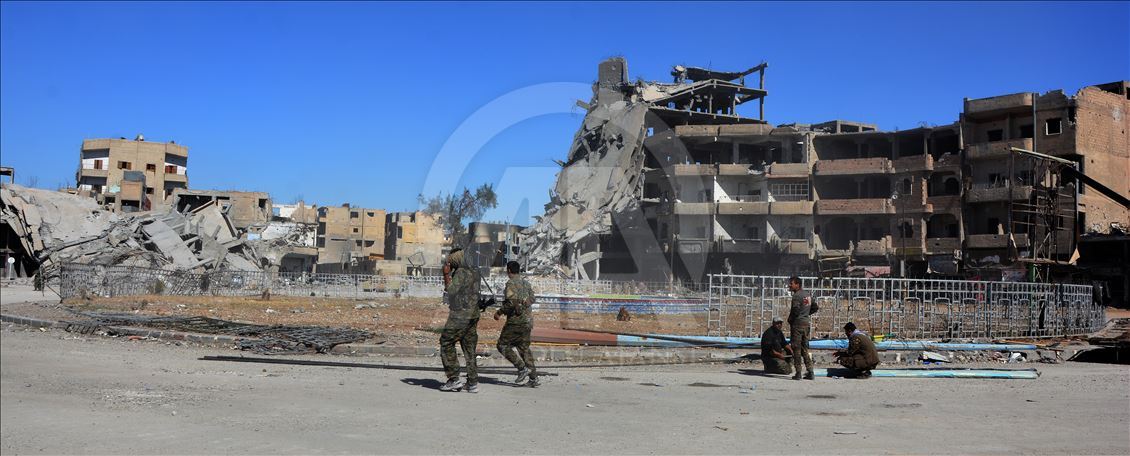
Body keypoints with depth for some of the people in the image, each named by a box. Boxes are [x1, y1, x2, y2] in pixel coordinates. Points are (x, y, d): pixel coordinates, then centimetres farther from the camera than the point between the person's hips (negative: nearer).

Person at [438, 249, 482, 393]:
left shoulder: (460, 272, -12)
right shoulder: (474, 272, 14)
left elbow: (452, 292, -18)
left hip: (460, 315, -8)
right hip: (473, 315, 8)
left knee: (446, 344, 1)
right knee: (469, 348, 10)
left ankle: (454, 379, -2)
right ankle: (473, 383, 8)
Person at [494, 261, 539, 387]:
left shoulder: (511, 284, -12)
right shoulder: (526, 283, 13)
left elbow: (511, 302, -21)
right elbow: (532, 299, 18)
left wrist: (499, 312, -11)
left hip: (516, 320, -8)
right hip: (528, 320, 8)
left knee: (503, 345, 2)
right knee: (524, 348, 12)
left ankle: (523, 368, -8)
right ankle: (533, 378, 6)